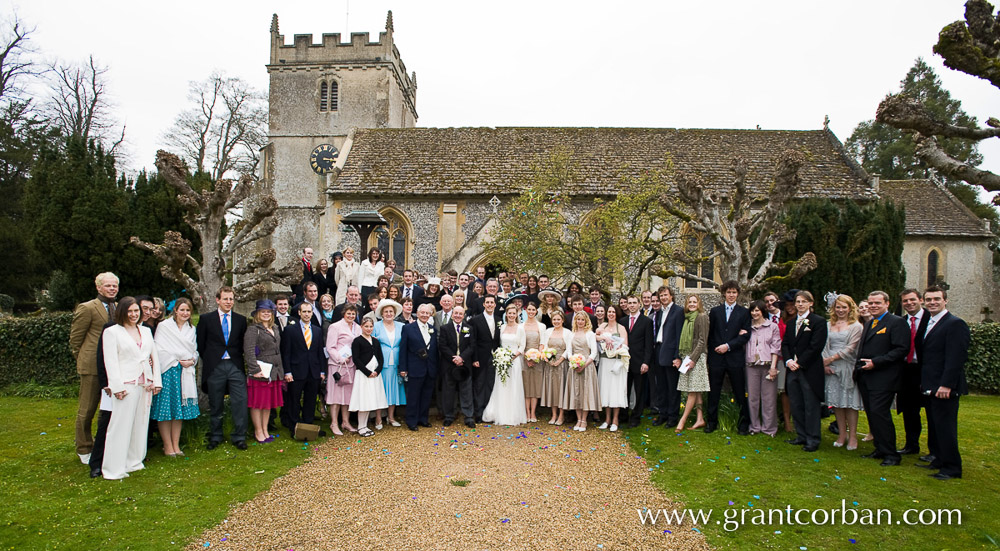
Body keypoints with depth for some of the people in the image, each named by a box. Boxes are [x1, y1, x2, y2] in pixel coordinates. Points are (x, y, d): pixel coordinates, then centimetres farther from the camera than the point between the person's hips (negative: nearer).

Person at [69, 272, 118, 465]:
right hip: (92, 367, -5)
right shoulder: (87, 308, -6)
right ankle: (84, 450, 19)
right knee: (87, 410, 5)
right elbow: (75, 338, -2)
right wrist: (83, 360, 2)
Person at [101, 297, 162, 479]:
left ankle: (134, 461, 21)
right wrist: (117, 386, -14)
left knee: (141, 424, 10)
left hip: (145, 385, 6)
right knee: (121, 425, -5)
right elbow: (110, 361, -6)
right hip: (126, 385, -5)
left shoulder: (146, 331, 17)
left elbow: (154, 356, 16)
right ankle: (114, 469, 3)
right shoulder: (112, 332, 1)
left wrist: (156, 381, 7)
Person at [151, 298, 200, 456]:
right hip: (167, 371, -5)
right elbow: (159, 350, -9)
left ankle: (176, 445, 13)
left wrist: (192, 361, -3)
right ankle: (168, 446, 5)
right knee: (165, 409, -3)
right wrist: (180, 360, -11)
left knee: (180, 408, 7)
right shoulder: (163, 326, -2)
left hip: (185, 372, 5)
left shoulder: (191, 329, 16)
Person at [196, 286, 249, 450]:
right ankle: (215, 437, 23)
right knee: (215, 405, 8)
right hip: (215, 367, -1)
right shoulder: (206, 318, 4)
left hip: (235, 366, 1)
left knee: (240, 402, -4)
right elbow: (200, 344, 7)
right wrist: (209, 360, 5)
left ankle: (239, 437, 6)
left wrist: (237, 359, 5)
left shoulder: (241, 320, 8)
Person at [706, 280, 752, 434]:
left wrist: (728, 345, -12)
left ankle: (743, 424, 14)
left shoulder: (744, 312, 5)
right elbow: (709, 333, 9)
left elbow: (746, 335, -3)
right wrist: (716, 348, 0)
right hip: (716, 358, 1)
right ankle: (711, 421, 17)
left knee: (740, 393, 4)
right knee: (713, 393, 6)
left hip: (735, 358, -1)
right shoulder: (715, 311, 10)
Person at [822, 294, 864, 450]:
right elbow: (825, 346, 8)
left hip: (848, 367, -4)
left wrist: (831, 358, -10)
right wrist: (825, 363, -6)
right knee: (836, 401, 6)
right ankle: (842, 434, 16)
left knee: (850, 402, -1)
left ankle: (852, 436, 6)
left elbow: (850, 348, -8)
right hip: (831, 368, 4)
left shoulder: (856, 326, -1)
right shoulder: (829, 326, 12)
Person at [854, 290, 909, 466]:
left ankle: (891, 454, -1)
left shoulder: (896, 322, -6)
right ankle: (880, 450, 20)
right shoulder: (869, 324, 21)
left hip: (883, 378, -8)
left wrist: (876, 362, -19)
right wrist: (859, 366, 10)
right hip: (865, 377, 8)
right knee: (871, 414, 10)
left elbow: (902, 349, -16)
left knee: (879, 413, -11)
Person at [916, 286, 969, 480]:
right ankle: (939, 459, 25)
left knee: (945, 427, -4)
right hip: (930, 387, 9)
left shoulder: (955, 324, -11)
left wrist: (946, 385, -22)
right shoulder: (928, 324, 16)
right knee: (934, 426, 15)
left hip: (944, 387, -9)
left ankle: (951, 467, 5)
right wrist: (923, 382, 14)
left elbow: (956, 358, -18)